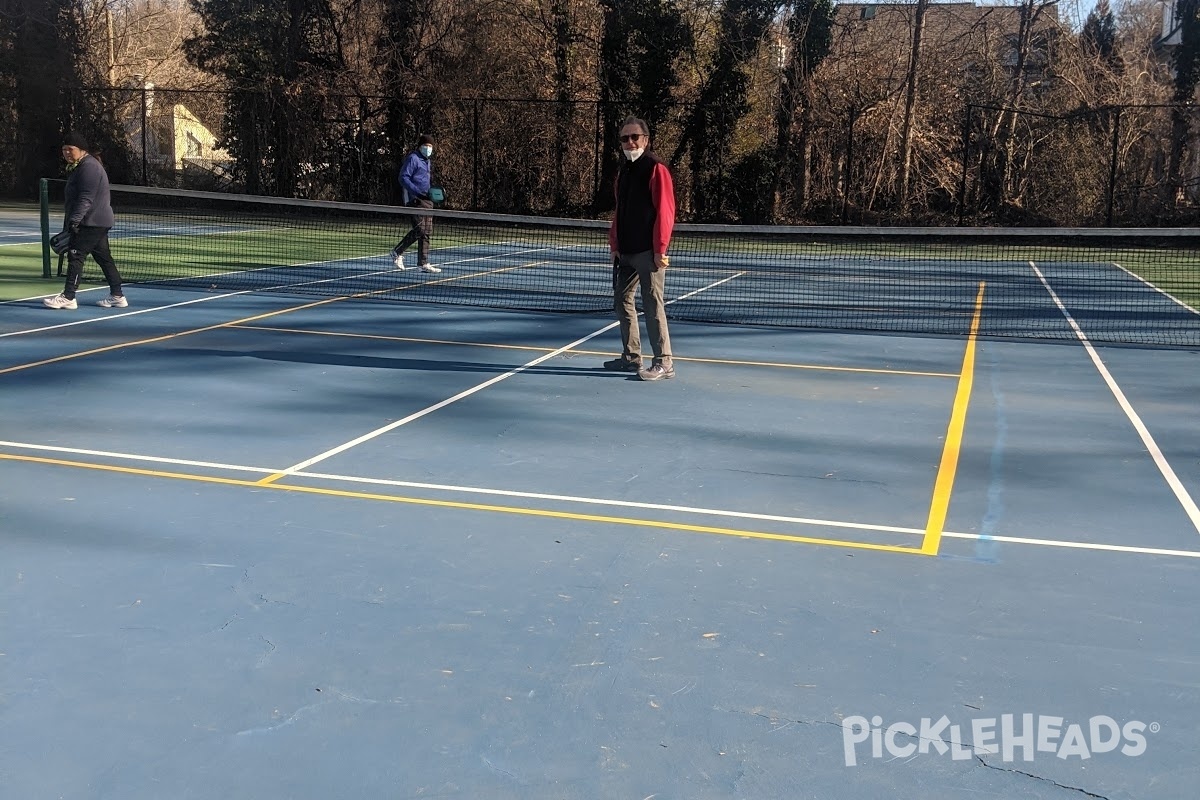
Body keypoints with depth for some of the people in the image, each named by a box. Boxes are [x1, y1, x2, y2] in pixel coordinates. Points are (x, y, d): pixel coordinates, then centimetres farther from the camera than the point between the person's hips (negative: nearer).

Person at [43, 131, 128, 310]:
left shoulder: (89, 167, -15)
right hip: (99, 222, 11)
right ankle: (117, 296, 14)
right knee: (104, 258, 11)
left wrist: (74, 221, -29)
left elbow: (86, 199, -24)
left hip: (92, 223, -11)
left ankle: (68, 297, -10)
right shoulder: (79, 167, 19)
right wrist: (71, 222, 25)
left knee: (75, 255, -11)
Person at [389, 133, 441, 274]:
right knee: (419, 230, -15)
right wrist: (417, 191, -23)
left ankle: (423, 263, 8)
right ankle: (397, 252, 2)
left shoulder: (426, 161, 21)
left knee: (427, 232, 5)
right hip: (415, 199, -9)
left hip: (426, 200, 9)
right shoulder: (413, 158, -6)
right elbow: (403, 178, -14)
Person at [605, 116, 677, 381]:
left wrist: (660, 249, -17)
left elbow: (665, 211, -13)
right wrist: (615, 244, 13)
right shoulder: (623, 170, 16)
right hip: (626, 251, 9)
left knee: (652, 305, -7)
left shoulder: (656, 168, -8)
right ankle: (631, 356, 23)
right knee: (622, 300, 12)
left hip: (648, 251, -9)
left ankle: (663, 363, -1)